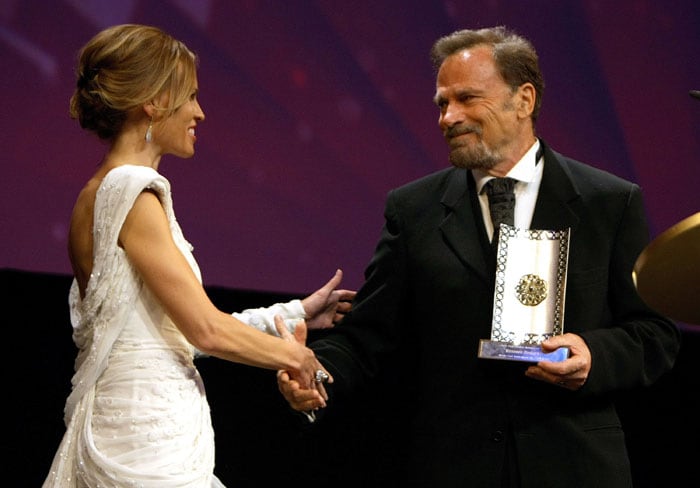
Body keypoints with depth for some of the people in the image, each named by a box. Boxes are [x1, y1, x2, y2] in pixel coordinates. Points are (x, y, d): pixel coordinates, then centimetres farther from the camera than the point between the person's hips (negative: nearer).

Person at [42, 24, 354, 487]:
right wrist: (292, 354, 1)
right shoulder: (132, 193, -14)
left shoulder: (100, 192, 14)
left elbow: (180, 324, 15)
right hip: (148, 440, -9)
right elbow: (206, 330, -15)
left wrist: (294, 313, 21)